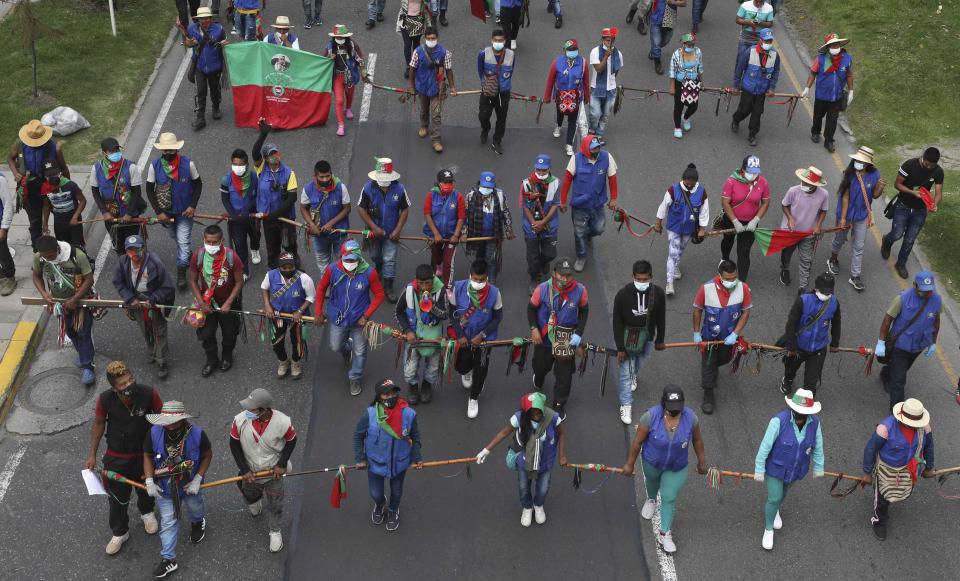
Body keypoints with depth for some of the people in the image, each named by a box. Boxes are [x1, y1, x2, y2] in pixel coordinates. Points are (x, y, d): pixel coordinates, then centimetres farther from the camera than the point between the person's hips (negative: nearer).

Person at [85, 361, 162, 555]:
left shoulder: (149, 394, -27)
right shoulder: (105, 399, -25)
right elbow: (98, 424, -5)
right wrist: (92, 455, 0)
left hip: (145, 453, 1)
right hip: (117, 457, -1)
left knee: (145, 489, 26)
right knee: (117, 497, 14)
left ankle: (147, 512, 60)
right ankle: (120, 533, 40)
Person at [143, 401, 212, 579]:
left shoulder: (197, 434, -30)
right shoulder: (154, 432, -25)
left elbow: (207, 455, -13)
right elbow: (148, 456, -8)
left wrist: (197, 480, -18)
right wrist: (149, 481, -15)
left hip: (190, 485, 0)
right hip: (165, 486, 0)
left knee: (194, 508, 29)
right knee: (168, 522, 6)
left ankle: (198, 523, 64)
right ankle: (168, 559, 20)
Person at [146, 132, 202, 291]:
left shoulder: (188, 164, -17)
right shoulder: (155, 166, -15)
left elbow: (198, 184, -4)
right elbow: (149, 189, -6)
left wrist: (192, 206, -14)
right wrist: (158, 212, -12)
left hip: (184, 211, -2)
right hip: (166, 211, 2)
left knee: (183, 241, -5)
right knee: (175, 237, 24)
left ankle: (181, 273, 6)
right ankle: (187, 255, 52)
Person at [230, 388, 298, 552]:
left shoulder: (283, 422, -31)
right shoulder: (240, 420, -29)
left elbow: (291, 441, -9)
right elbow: (234, 445, -12)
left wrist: (282, 464, -13)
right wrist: (244, 470, -13)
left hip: (273, 472, -1)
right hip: (250, 473, 2)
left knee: (275, 505, 19)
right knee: (250, 496, 30)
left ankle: (275, 531, 47)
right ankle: (255, 503, 67)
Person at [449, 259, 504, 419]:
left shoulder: (494, 293, -25)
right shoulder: (458, 288, -23)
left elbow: (498, 317, -11)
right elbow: (452, 312, -10)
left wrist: (481, 336, -17)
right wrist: (460, 335, -13)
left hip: (483, 336, -1)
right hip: (463, 335, 1)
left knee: (480, 369, 10)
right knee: (461, 365, 11)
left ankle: (474, 398, 37)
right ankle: (466, 371, 52)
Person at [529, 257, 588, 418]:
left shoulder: (580, 290, -19)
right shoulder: (543, 289, -22)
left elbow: (584, 311, -1)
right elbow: (531, 308, -4)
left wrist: (578, 334, -9)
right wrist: (534, 328, -15)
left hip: (567, 340, 0)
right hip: (544, 337, 0)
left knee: (564, 374, 4)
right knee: (541, 365, 24)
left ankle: (559, 404, 26)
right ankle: (538, 383, 61)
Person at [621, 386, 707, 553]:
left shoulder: (691, 417, -25)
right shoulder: (651, 416, -31)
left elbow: (697, 440, -6)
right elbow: (638, 441, -18)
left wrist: (701, 462, 5)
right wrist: (630, 464, -9)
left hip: (677, 467, -1)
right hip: (652, 462, 1)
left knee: (669, 498, -3)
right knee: (651, 481, 30)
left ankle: (664, 535, 12)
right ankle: (651, 500, 65)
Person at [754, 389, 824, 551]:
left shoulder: (814, 422, -20)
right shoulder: (779, 421, -33)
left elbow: (817, 446, -4)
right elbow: (765, 446, -24)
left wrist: (818, 467, 9)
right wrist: (759, 470, -16)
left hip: (797, 468, 4)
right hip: (776, 467, -4)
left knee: (783, 490, 29)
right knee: (774, 499, 4)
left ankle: (775, 510, 61)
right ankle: (768, 530, 31)